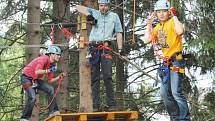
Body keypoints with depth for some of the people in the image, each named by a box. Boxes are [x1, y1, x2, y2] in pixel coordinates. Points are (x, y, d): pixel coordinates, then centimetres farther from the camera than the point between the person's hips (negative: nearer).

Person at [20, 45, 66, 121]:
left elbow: (50, 80, 6)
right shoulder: (44, 59, -21)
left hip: (35, 79, 9)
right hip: (26, 78, -9)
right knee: (32, 98, -21)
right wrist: (49, 70, -40)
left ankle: (52, 111, -3)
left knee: (50, 89, -5)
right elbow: (37, 72, -35)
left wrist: (59, 77, -6)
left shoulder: (52, 64, 5)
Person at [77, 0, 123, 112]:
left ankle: (112, 104, -12)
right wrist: (88, 15, 1)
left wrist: (120, 50, -1)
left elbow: (119, 33, 10)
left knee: (107, 76, -13)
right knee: (94, 78, 0)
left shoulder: (114, 16, 17)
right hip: (93, 47, 2)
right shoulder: (94, 13, 19)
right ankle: (95, 106, 1)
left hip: (106, 47, -2)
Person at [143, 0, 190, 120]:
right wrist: (149, 23, 6)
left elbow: (180, 31, -32)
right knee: (165, 93, 12)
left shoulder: (172, 22, -10)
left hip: (176, 61, -9)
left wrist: (174, 16, -21)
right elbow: (146, 40, 6)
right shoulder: (158, 27, 14)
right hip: (166, 63, 9)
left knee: (176, 92, -16)